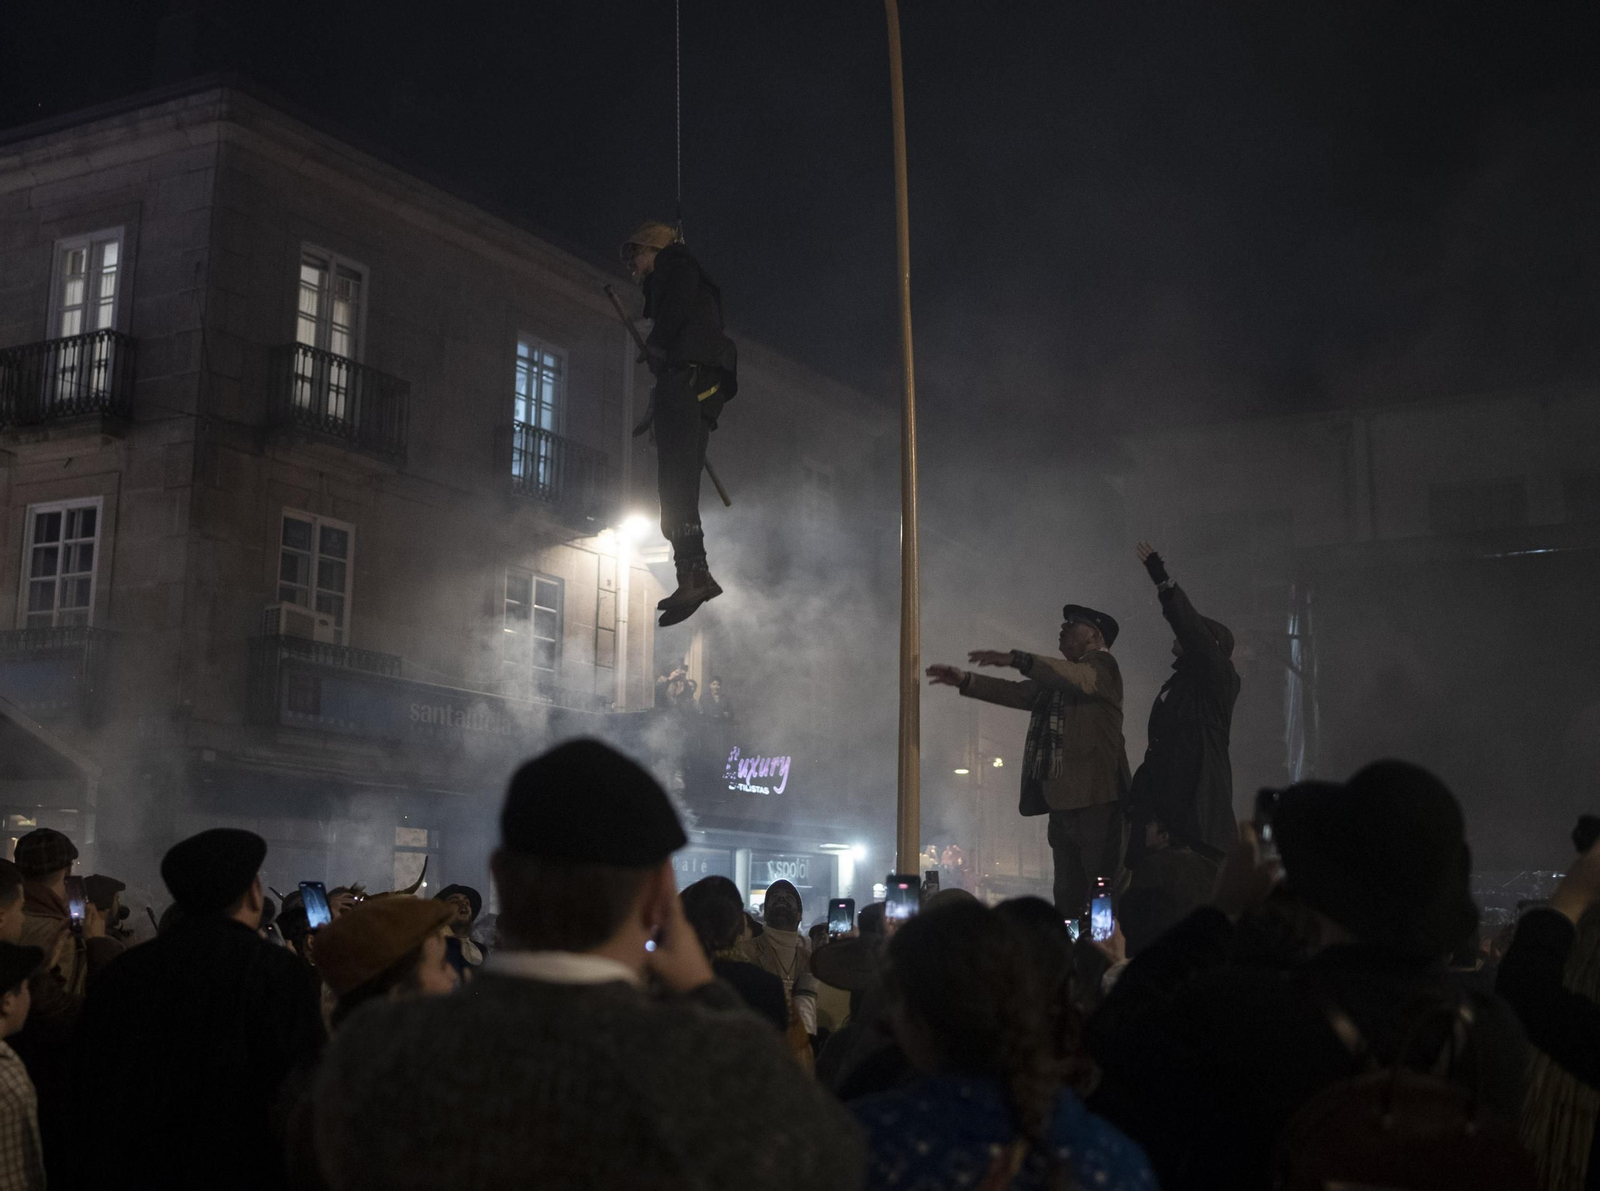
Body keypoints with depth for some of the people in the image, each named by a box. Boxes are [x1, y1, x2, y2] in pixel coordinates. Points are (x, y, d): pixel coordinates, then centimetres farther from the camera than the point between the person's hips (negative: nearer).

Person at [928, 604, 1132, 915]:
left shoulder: (1102, 664, 0)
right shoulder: (1055, 677, 27)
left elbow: (1081, 678, -20)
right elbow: (1017, 693, 23)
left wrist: (1015, 659, -29)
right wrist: (966, 680, 10)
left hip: (1096, 799, -8)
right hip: (1062, 799, 9)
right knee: (1067, 895, 7)